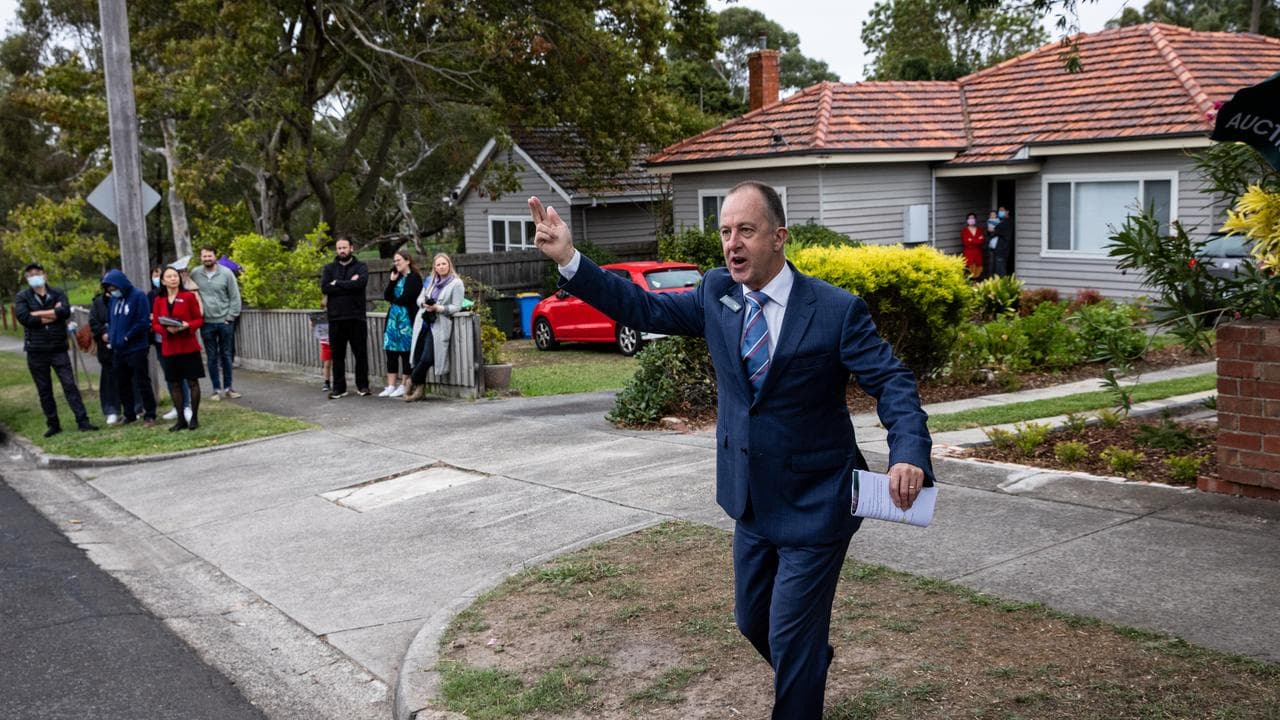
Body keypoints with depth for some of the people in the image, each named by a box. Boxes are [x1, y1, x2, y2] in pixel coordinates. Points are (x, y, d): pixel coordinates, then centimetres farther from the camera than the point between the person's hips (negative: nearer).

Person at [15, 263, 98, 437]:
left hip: (58, 349, -1)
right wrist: (52, 313, -12)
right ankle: (53, 424, 16)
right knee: (44, 390, 8)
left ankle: (82, 421, -5)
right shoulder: (23, 297, 3)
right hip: (36, 351, 1)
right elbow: (23, 317, -15)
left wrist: (37, 314, -14)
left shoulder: (58, 294, 5)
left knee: (70, 385, -4)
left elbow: (65, 311, -15)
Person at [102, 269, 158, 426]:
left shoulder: (138, 296, -11)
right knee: (122, 384, 13)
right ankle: (129, 414, 24)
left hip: (136, 348, -7)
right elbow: (110, 321, 18)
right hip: (118, 350, 7)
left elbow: (144, 322, -16)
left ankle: (149, 415, 6)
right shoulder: (112, 299, 8)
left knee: (142, 383, -1)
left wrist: (126, 338, -15)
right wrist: (111, 336, 0)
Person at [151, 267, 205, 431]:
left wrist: (187, 326, -21)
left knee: (192, 381, 0)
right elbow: (155, 324, 6)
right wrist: (166, 329, -14)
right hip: (169, 348, 3)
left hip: (188, 346, -3)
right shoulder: (159, 300, 5)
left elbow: (199, 319, -2)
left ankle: (194, 417, 10)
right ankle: (181, 419, 16)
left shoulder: (189, 296, -3)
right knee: (174, 383, 6)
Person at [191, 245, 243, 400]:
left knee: (226, 355, 8)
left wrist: (231, 317, -7)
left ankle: (227, 387, 18)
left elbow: (235, 297, -3)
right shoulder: (195, 274, -1)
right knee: (212, 357, 7)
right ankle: (216, 389, 15)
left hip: (224, 322, -1)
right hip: (206, 323, 1)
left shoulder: (226, 273, -5)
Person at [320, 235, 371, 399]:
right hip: (336, 318, 2)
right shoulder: (329, 268, 12)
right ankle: (339, 388, 13)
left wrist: (337, 284, -8)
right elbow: (324, 288, -6)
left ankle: (362, 385, 14)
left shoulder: (360, 267, 5)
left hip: (356, 318, -2)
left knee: (361, 353, 3)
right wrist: (349, 284, -10)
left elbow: (360, 283, -17)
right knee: (337, 355, 6)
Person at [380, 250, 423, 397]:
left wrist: (394, 299, 5)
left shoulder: (414, 278, -7)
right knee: (391, 352, 5)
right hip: (393, 318, 7)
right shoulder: (397, 277, 16)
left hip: (407, 319, -7)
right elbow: (386, 296, 8)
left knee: (406, 352, -2)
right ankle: (391, 386, 9)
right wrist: (392, 280, -2)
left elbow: (405, 299, -14)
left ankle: (404, 386, 4)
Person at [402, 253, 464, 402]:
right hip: (423, 322, 5)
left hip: (439, 325, -5)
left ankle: (413, 381, 12)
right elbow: (419, 298, 17)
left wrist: (438, 308, -16)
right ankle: (420, 390, 12)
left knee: (427, 358, -12)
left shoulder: (456, 283, -1)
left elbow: (456, 307, -7)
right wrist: (424, 303, -6)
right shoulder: (430, 281, 16)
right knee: (418, 356, 1)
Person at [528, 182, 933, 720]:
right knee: (752, 620, 23)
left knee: (791, 637, 0)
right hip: (752, 501, 6)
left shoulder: (837, 310, -16)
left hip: (815, 507, -6)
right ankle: (811, 669, 54)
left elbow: (892, 382, -17)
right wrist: (569, 260, -11)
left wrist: (909, 452, -36)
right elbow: (644, 309, -1)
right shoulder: (717, 294, -1)